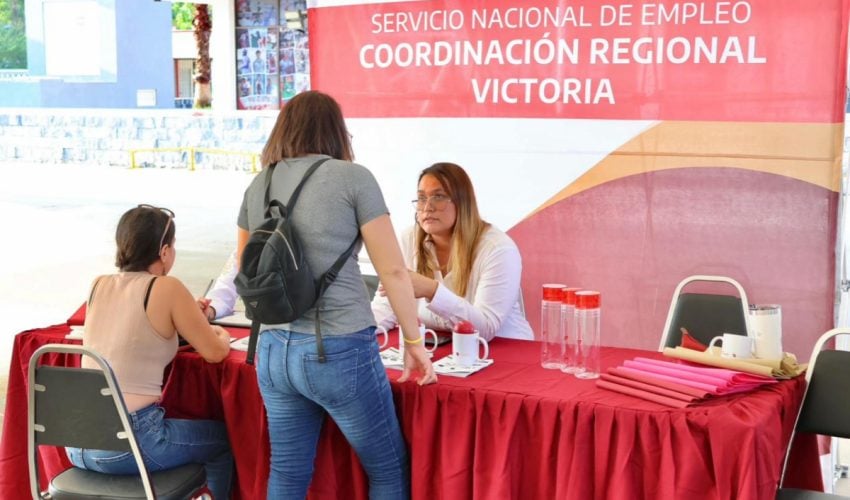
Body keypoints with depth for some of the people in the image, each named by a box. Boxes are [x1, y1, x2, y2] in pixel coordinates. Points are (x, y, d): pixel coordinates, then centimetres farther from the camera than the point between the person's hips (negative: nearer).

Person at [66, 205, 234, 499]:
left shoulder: (98, 285, 7)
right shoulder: (166, 288, -10)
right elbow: (215, 352, -2)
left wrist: (185, 318, 28)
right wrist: (223, 336, 19)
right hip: (127, 443, -7)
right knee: (223, 440, 20)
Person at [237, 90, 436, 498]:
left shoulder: (258, 185, 9)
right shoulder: (352, 177, -4)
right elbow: (392, 270, -6)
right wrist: (414, 341, 4)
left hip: (272, 352, 5)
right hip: (339, 350, -5)